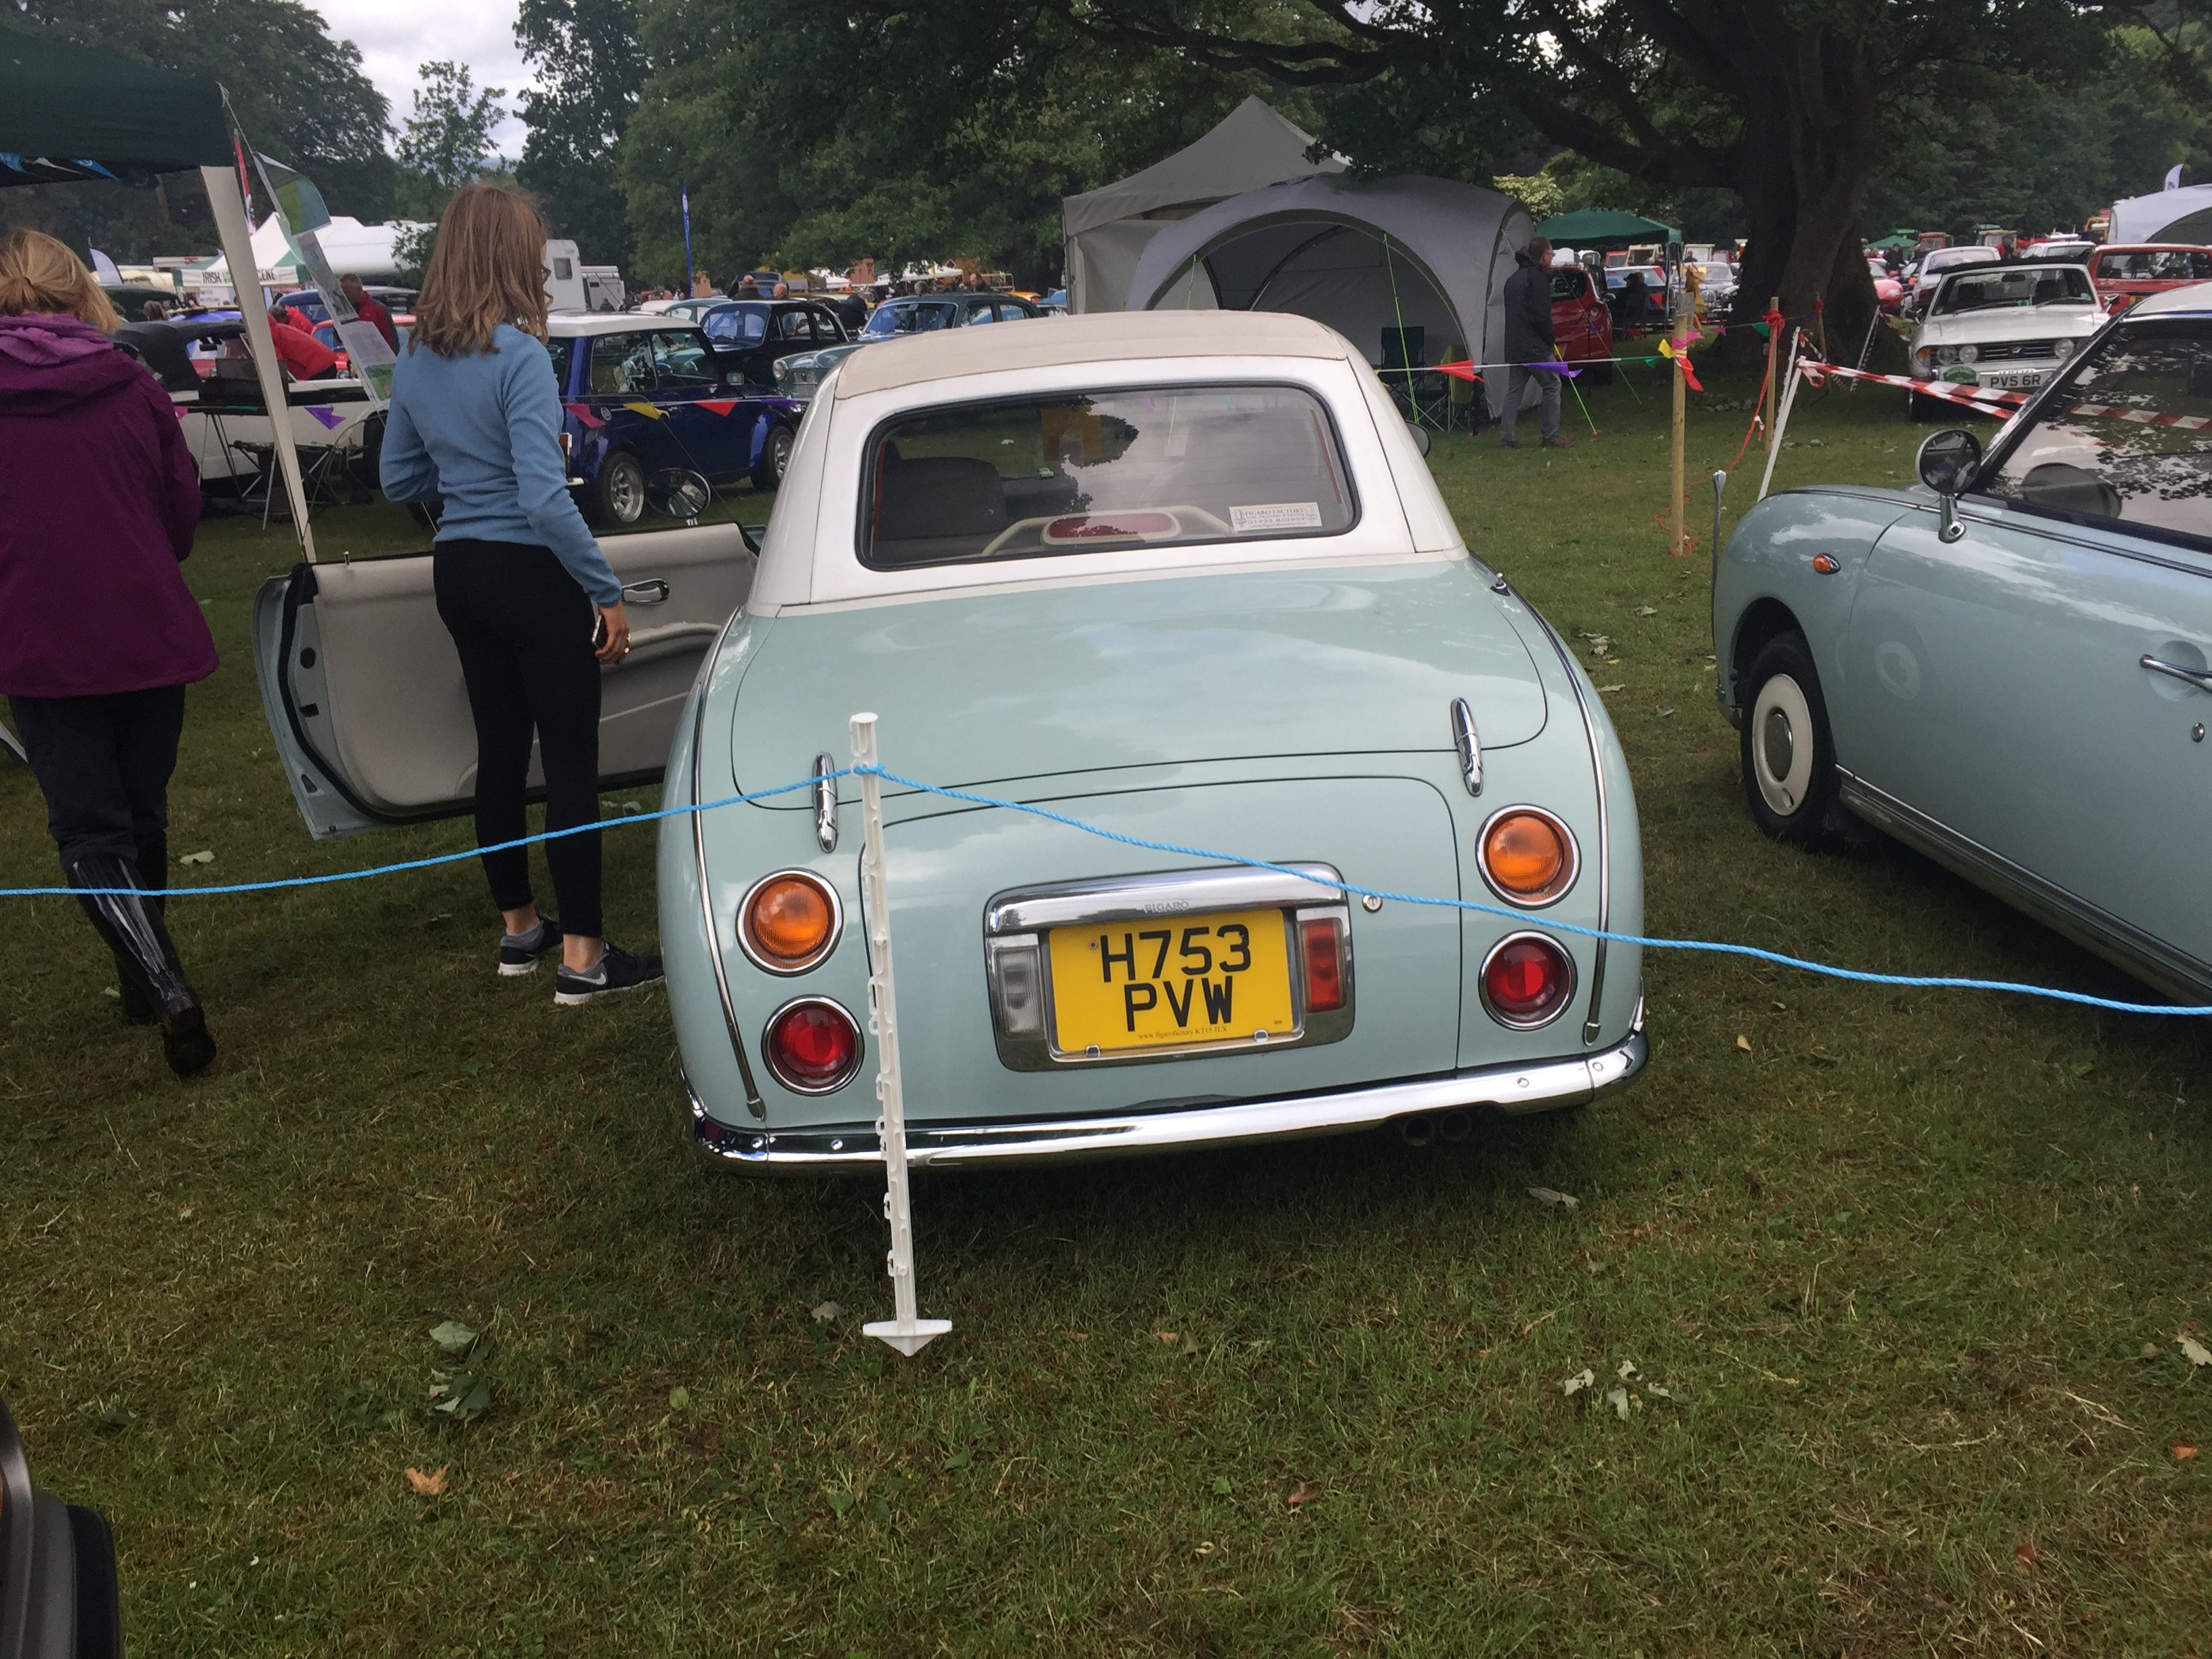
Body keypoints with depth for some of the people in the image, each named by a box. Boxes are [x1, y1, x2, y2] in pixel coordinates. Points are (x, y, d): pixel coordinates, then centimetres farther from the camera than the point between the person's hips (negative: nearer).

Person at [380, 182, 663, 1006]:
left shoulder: (414, 359, 6)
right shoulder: (520, 356, -17)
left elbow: (399, 479, 14)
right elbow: (545, 498, -23)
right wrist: (609, 591, -16)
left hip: (458, 572, 8)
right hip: (531, 574, -8)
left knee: (501, 750, 16)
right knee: (570, 761, -1)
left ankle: (519, 928, 28)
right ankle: (581, 958, 3)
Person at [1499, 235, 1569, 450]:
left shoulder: (1513, 279, 19)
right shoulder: (1537, 277, -11)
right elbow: (1541, 317, -17)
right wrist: (1551, 341, -5)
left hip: (1514, 346, 9)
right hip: (1535, 347, -9)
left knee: (1514, 391, 10)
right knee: (1552, 385, 1)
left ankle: (1505, 438, 7)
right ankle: (1551, 437, 3)